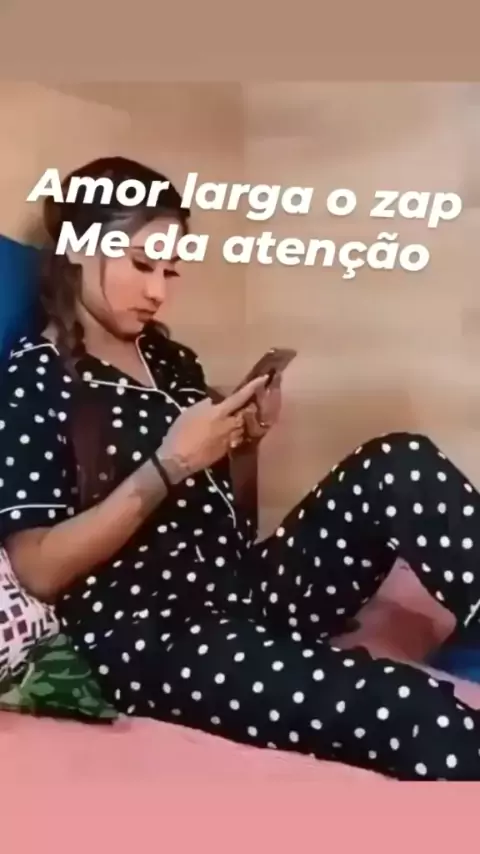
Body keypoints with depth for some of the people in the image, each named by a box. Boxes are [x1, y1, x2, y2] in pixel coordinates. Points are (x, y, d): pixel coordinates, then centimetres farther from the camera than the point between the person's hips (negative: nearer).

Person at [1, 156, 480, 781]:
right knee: (420, 714, -31)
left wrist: (244, 439, 1)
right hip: (146, 637, -7)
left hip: (251, 586, 7)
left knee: (397, 465, -18)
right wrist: (167, 465, -18)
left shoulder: (170, 358, 14)